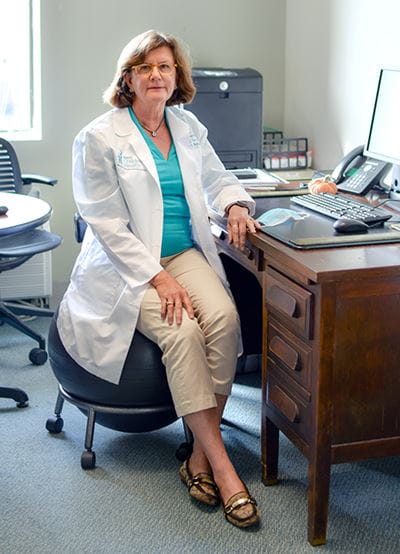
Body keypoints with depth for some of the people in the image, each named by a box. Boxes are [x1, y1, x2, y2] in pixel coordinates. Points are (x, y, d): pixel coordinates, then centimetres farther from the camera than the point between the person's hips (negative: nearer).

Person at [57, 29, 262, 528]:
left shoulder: (188, 128, 11)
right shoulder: (99, 138, -7)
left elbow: (217, 178, 25)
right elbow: (108, 225, -11)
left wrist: (235, 204, 0)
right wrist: (157, 278, -20)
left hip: (184, 253, 5)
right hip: (124, 266, -4)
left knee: (224, 316, -26)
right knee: (181, 331, -30)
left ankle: (200, 457, -17)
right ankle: (222, 468, -23)